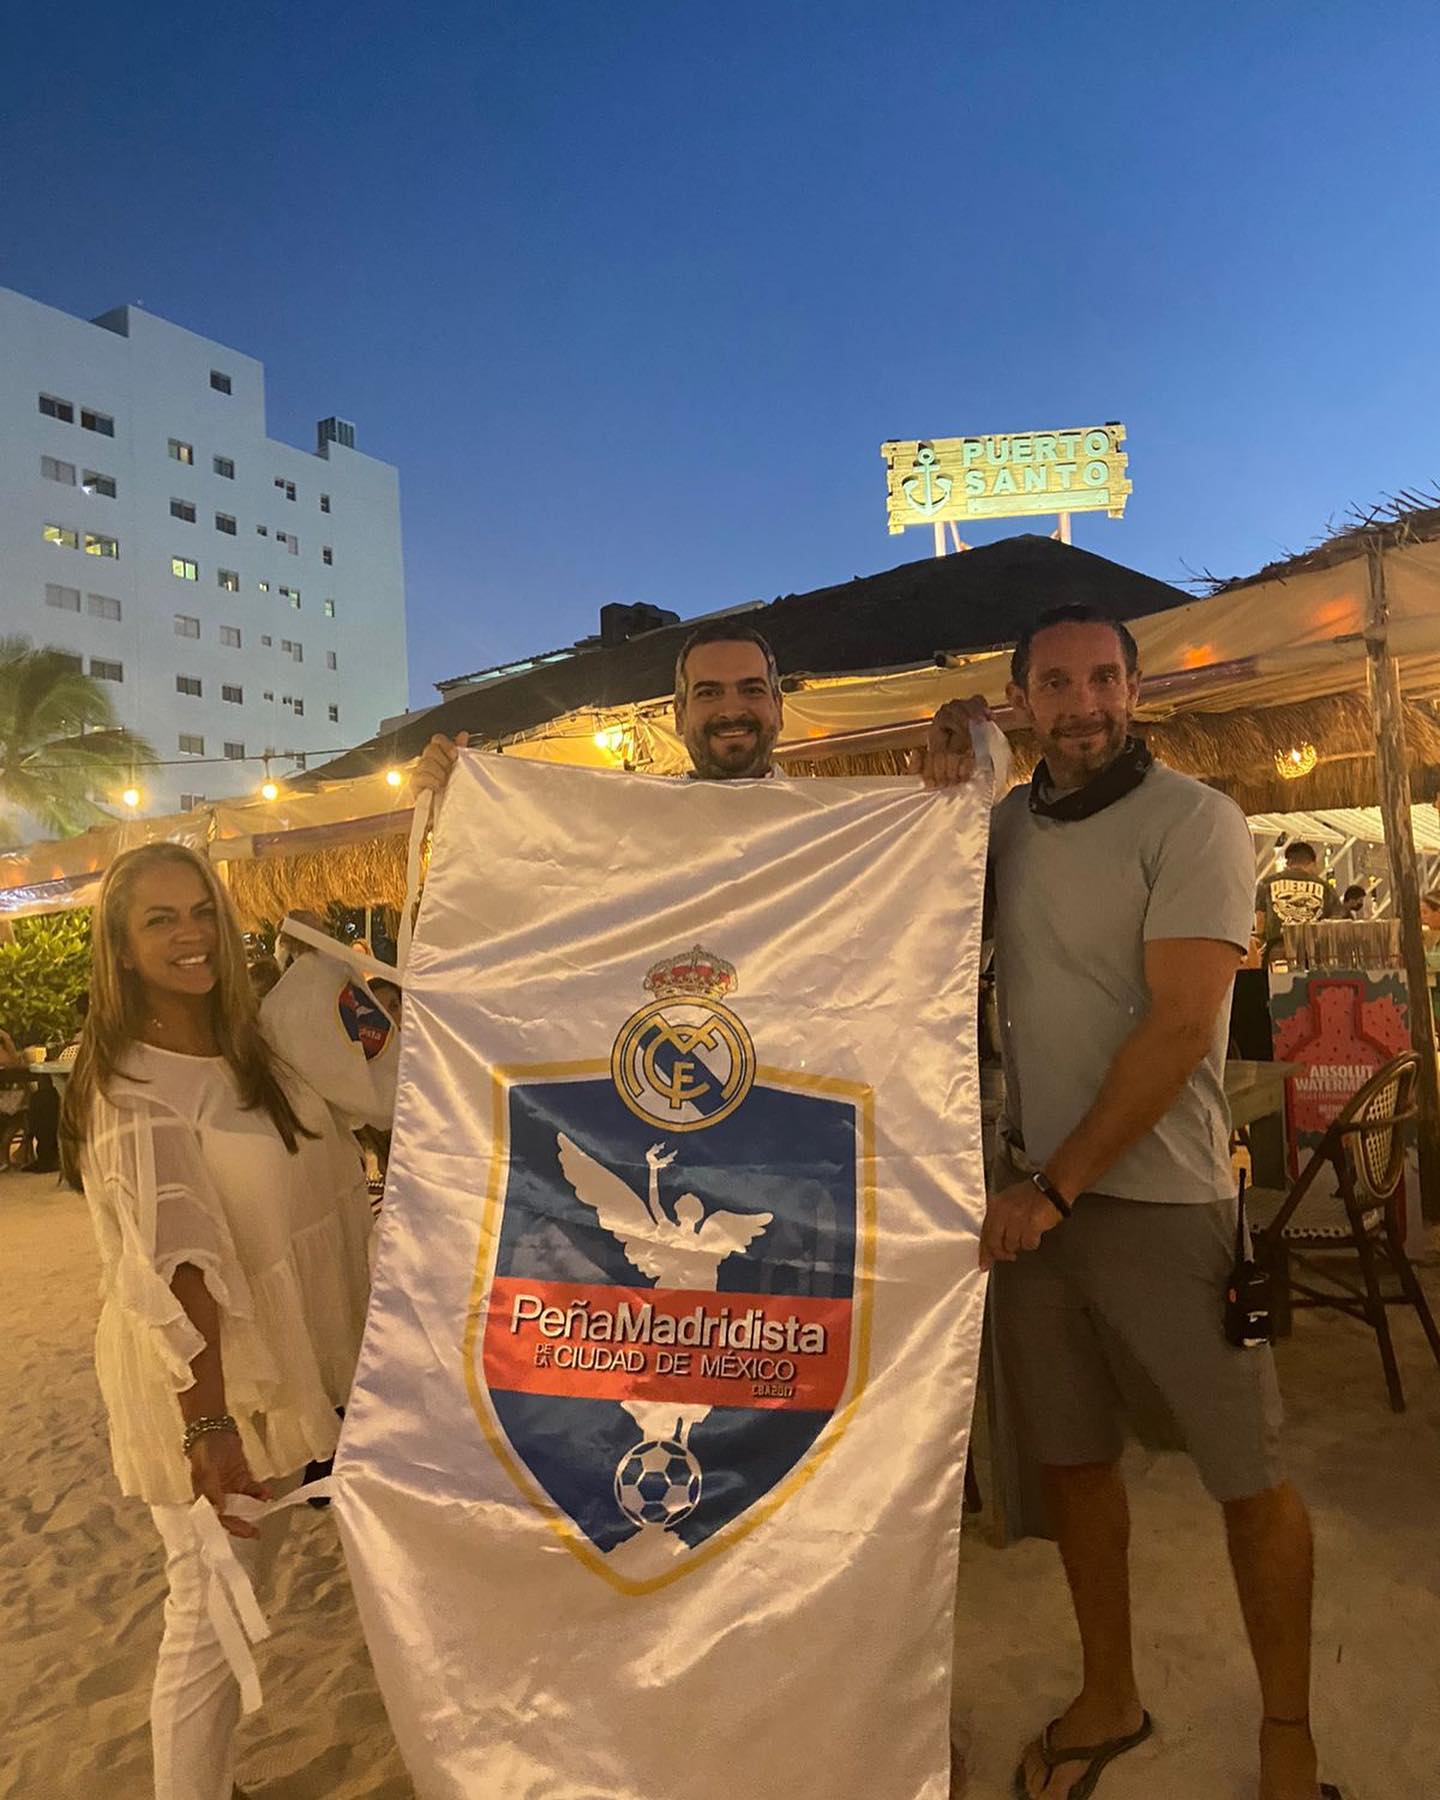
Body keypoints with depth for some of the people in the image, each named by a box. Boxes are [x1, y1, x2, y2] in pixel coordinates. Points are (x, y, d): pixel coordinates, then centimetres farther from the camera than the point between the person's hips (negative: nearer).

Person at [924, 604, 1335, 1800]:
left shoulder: (1192, 821, -9)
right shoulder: (1006, 827, 7)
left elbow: (1181, 1026, -16)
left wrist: (1059, 1187, -16)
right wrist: (941, 798, -3)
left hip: (1159, 1196, -4)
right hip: (1032, 1189, 5)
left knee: (1250, 1475, 7)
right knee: (1073, 1456, 15)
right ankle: (1109, 1700, 36)